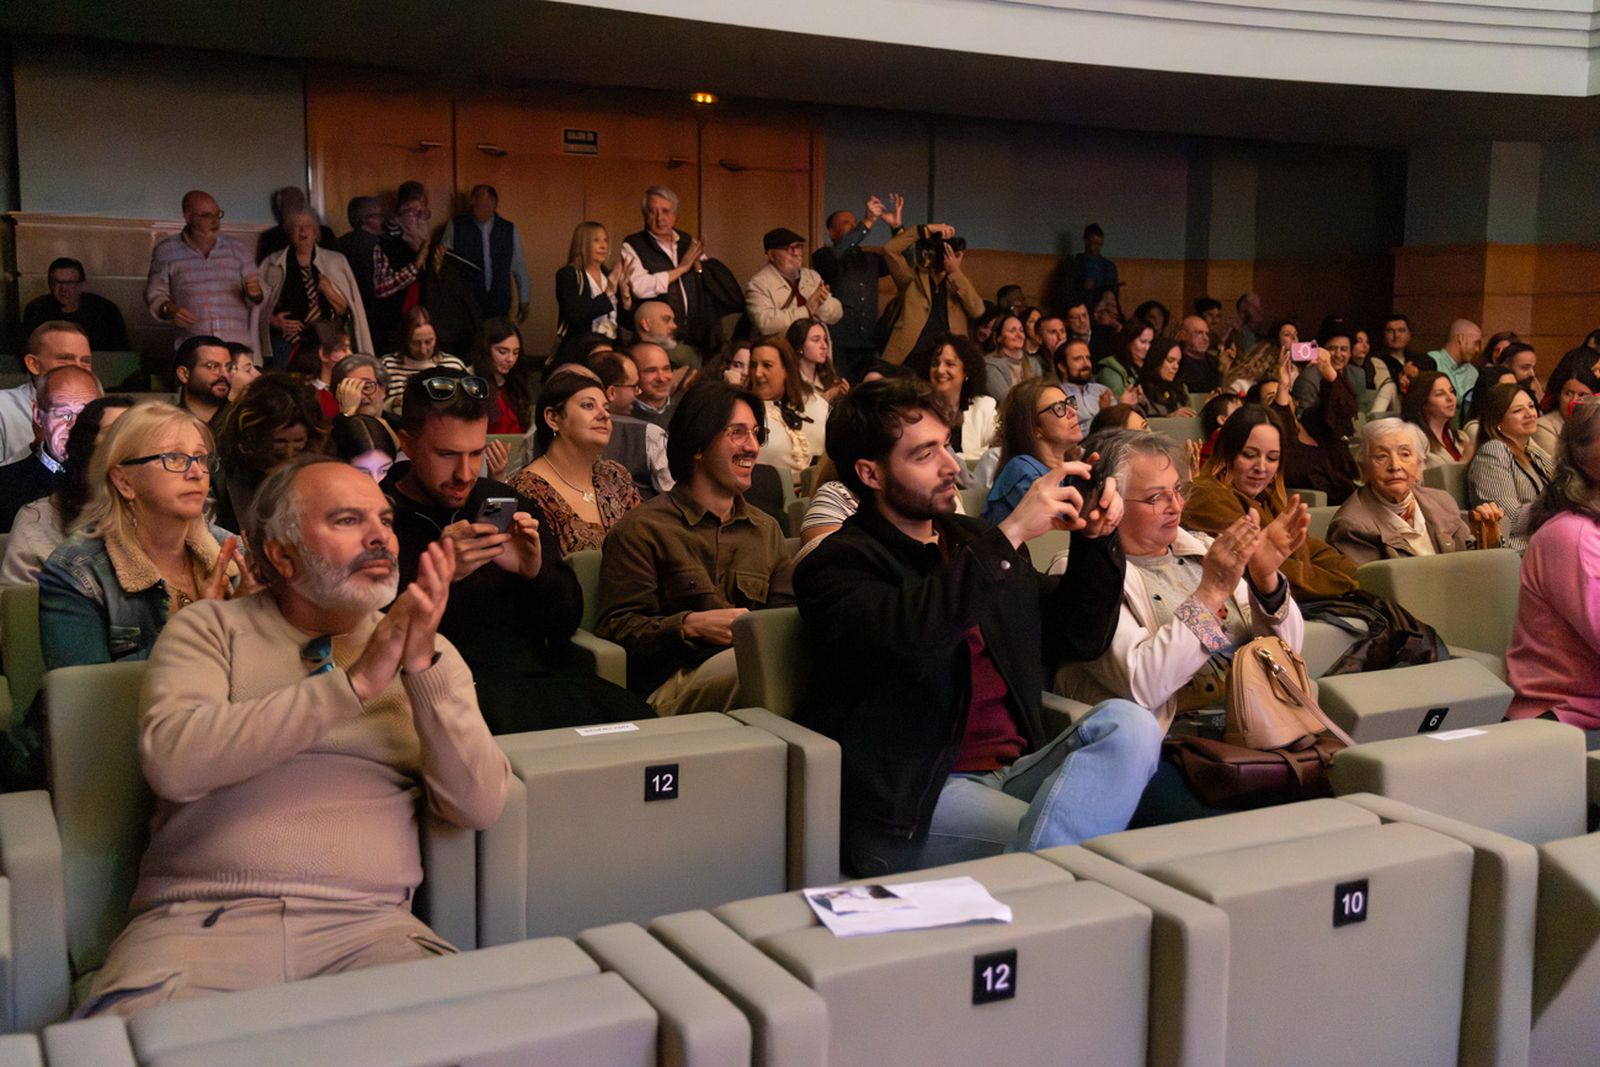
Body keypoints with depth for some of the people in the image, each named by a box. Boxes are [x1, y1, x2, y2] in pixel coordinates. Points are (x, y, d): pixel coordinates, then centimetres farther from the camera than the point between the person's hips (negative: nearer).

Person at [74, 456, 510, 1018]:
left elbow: (478, 806, 2)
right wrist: (354, 682, -12)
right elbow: (170, 761, -11)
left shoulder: (426, 650, 14)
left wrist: (423, 668, -11)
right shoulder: (210, 628, 9)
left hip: (366, 922, 2)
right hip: (201, 916, -1)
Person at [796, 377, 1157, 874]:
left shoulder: (974, 541, 20)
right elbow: (906, 636, -24)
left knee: (1129, 724, -24)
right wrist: (1010, 534, -23)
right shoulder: (836, 566, -1)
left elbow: (1076, 637, 26)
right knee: (1059, 850, -34)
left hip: (1017, 770, 8)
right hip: (907, 800, -7)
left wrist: (1095, 541, 9)